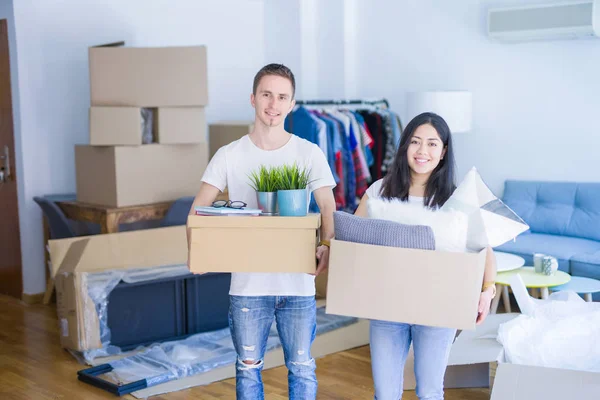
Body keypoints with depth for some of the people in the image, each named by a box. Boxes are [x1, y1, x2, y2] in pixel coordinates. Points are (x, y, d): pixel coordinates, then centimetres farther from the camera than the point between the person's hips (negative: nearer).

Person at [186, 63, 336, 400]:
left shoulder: (310, 153, 0)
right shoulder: (229, 155, 1)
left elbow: (328, 209, -3)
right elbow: (198, 210, -1)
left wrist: (326, 245, -23)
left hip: (298, 284, 0)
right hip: (247, 285, 1)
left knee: (302, 368, 11)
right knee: (248, 368, 13)